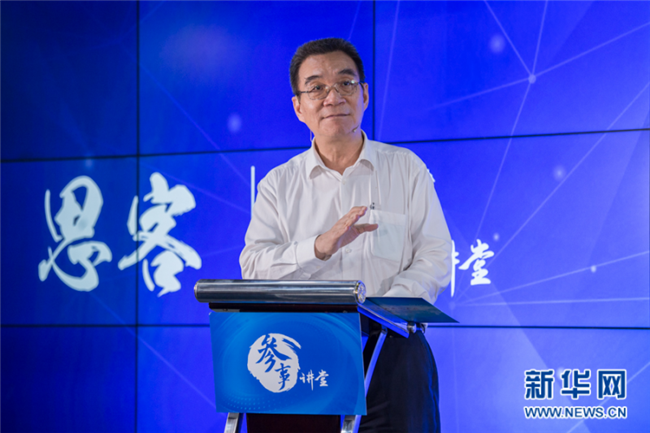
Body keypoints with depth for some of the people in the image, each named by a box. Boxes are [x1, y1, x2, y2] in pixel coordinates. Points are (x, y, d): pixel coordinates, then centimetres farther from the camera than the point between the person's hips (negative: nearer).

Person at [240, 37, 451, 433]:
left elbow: (434, 257, 3)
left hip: (390, 346, 0)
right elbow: (253, 267, 0)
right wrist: (319, 247, -18)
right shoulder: (278, 185, 12)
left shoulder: (407, 168, 11)